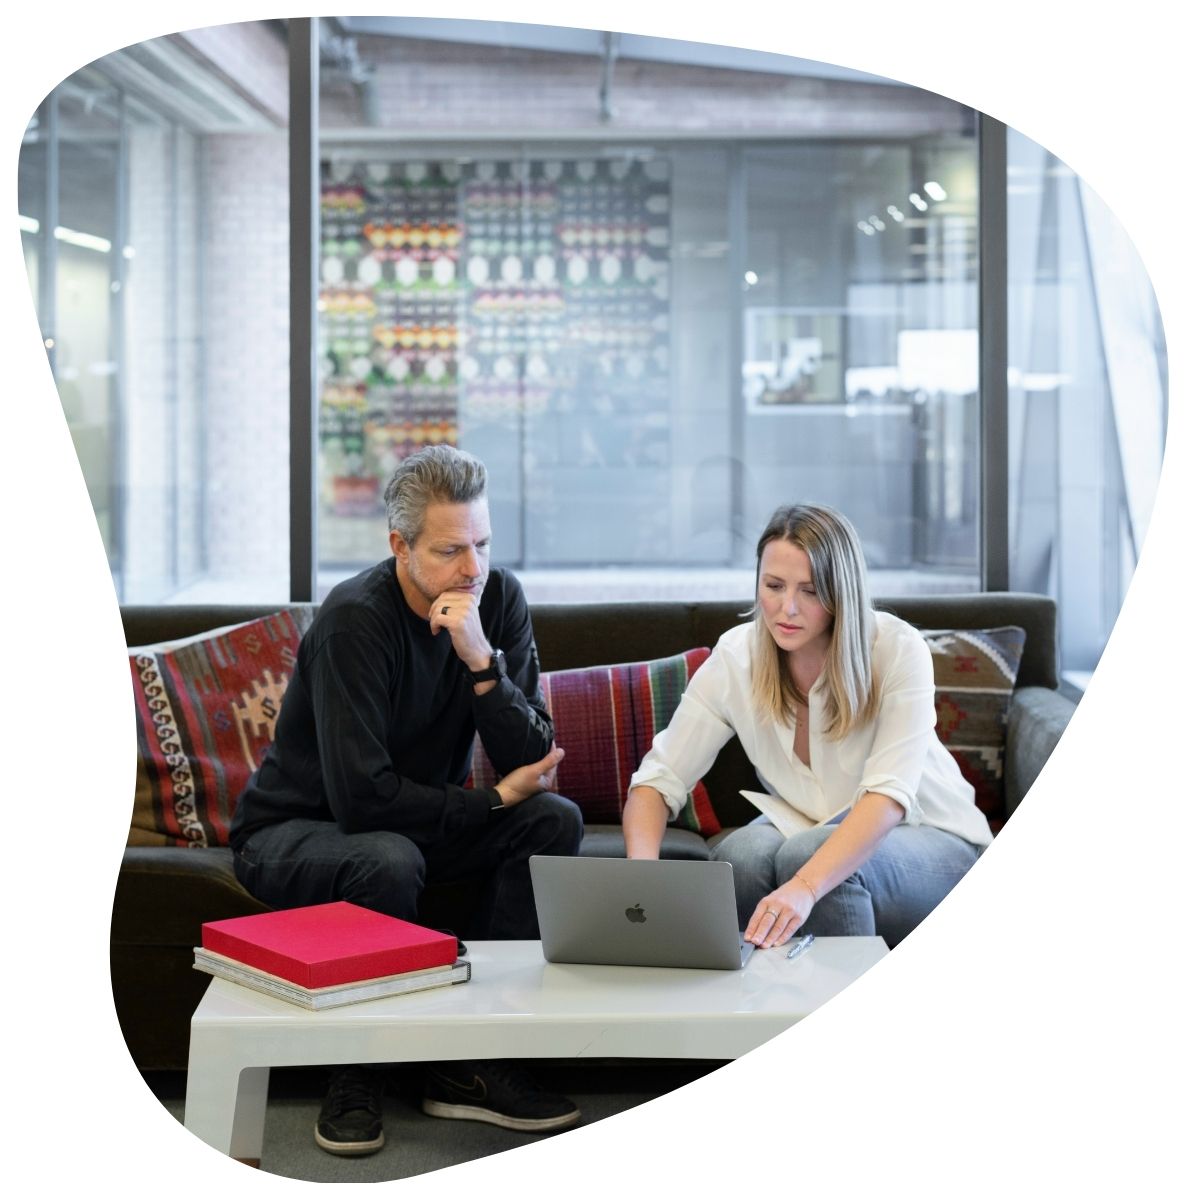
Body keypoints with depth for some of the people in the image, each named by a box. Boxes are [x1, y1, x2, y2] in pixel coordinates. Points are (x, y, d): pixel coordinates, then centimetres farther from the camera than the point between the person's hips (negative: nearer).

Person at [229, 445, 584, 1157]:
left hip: (419, 821, 6)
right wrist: (495, 801, -20)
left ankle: (469, 1063, -11)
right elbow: (362, 796, -30)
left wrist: (482, 661, -31)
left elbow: (535, 764, -15)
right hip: (292, 830, -6)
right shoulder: (356, 621, -25)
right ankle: (358, 1072, -13)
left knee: (556, 821, -16)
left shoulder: (499, 599, -8)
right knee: (390, 861, -37)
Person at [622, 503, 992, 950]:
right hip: (809, 830, 3)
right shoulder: (736, 658, -12)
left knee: (808, 854, -33)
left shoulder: (897, 650, -21)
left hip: (934, 844, -3)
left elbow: (888, 795, -31)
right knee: (743, 852, -30)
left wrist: (805, 887, -48)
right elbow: (657, 780, -13)